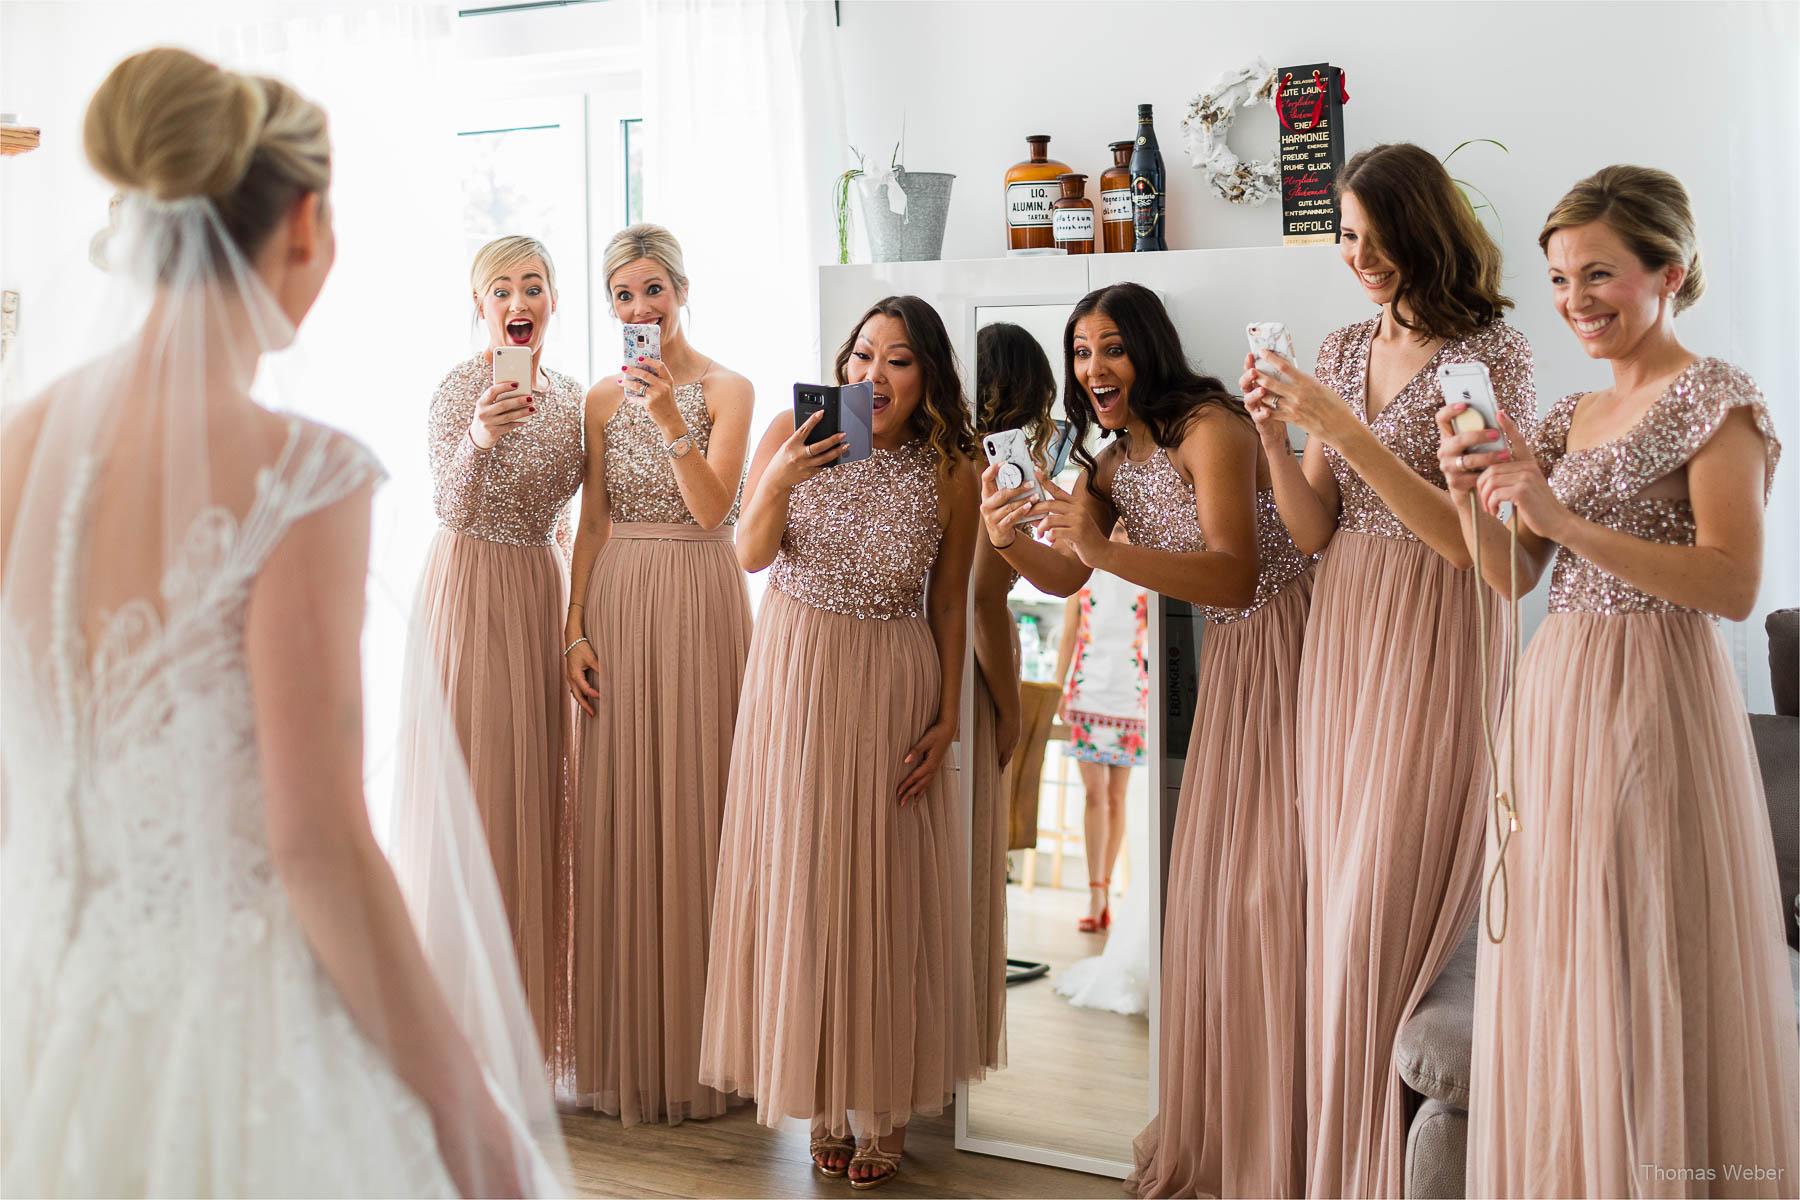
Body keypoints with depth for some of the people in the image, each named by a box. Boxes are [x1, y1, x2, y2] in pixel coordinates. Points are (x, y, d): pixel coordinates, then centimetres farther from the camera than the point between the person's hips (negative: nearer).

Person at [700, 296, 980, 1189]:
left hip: (892, 690, -1)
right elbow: (750, 556, -5)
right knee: (800, 879, 6)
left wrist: (947, 719, -1)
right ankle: (822, 1095, 21)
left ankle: (884, 1106, 20)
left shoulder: (950, 474, -6)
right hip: (795, 678, 1)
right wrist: (776, 484, -24)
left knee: (886, 888, 4)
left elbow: (949, 605, 2)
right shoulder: (792, 435, -5)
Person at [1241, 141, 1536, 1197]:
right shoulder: (1343, 352, 10)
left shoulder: (1494, 354, -8)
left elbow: (1467, 536, -17)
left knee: (1380, 934, -5)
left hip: (1433, 648, -6)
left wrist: (1340, 425, -20)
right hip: (1343, 637, 6)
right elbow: (1315, 531, 9)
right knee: (1338, 913, 11)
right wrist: (1275, 434, -7)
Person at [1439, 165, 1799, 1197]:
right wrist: (1470, 489, -5)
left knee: (1645, 977, -5)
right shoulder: (1571, 416, 15)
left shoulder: (1715, 400, -6)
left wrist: (1562, 516, -23)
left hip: (1654, 699, -7)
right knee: (1558, 972, 9)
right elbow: (1512, 578, 13)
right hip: (1555, 695, 7)